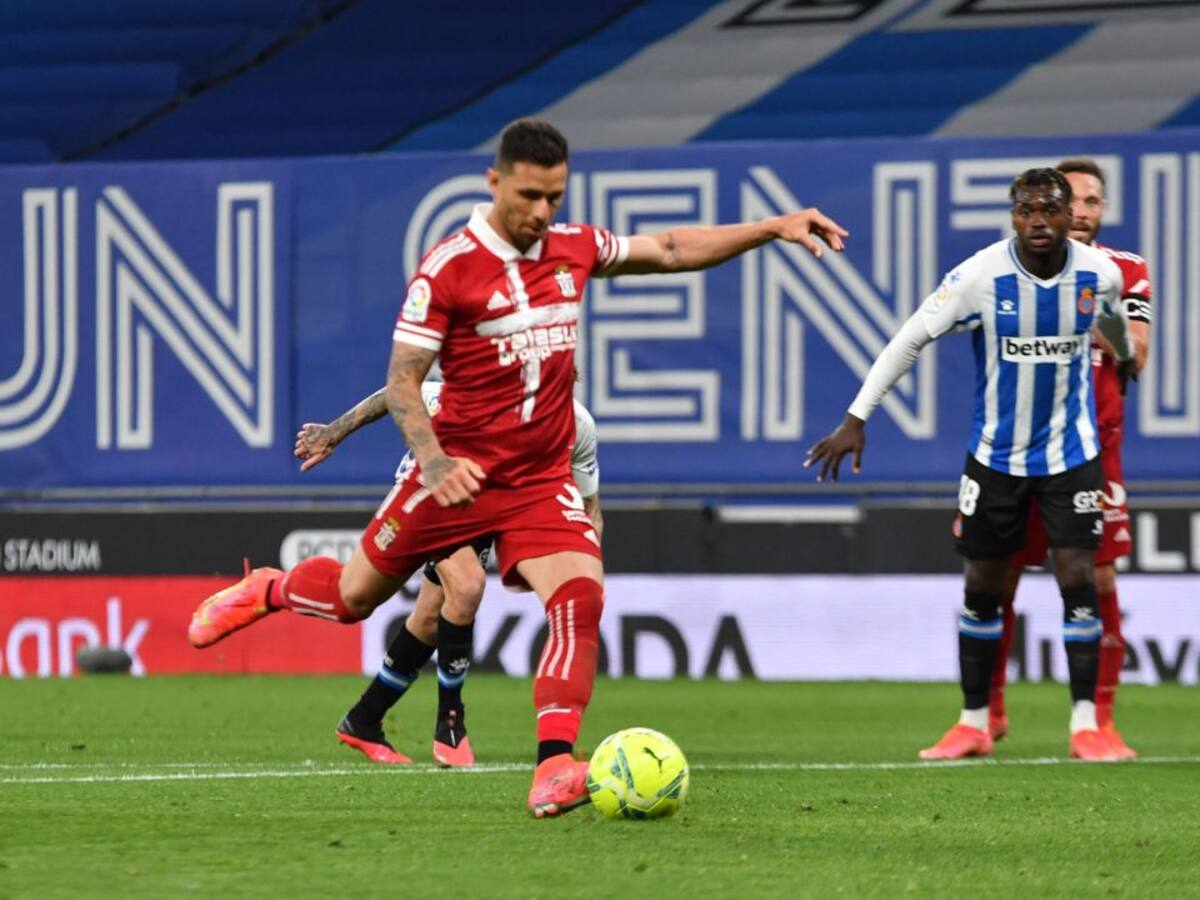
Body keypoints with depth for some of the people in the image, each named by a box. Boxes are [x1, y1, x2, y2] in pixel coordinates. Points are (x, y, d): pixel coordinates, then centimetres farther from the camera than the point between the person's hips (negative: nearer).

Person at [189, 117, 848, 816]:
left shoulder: (574, 249, 3)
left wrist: (773, 228, 11)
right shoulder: (449, 268, -14)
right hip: (463, 473, -3)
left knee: (580, 596, -21)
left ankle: (554, 769, -28)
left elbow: (672, 251, 17)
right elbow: (403, 379, -13)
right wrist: (433, 460, -28)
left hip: (543, 480, 3)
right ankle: (264, 591, 43)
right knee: (355, 596, 10)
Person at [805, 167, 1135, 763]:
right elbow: (911, 339, -15)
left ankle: (1085, 724, -5)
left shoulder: (1100, 274, -10)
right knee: (982, 585, 5)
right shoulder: (982, 276, -18)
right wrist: (856, 418, -19)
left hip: (1070, 453, 0)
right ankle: (974, 724, 16)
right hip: (995, 453, 0)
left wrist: (1125, 358, 37)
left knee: (1077, 575, -9)